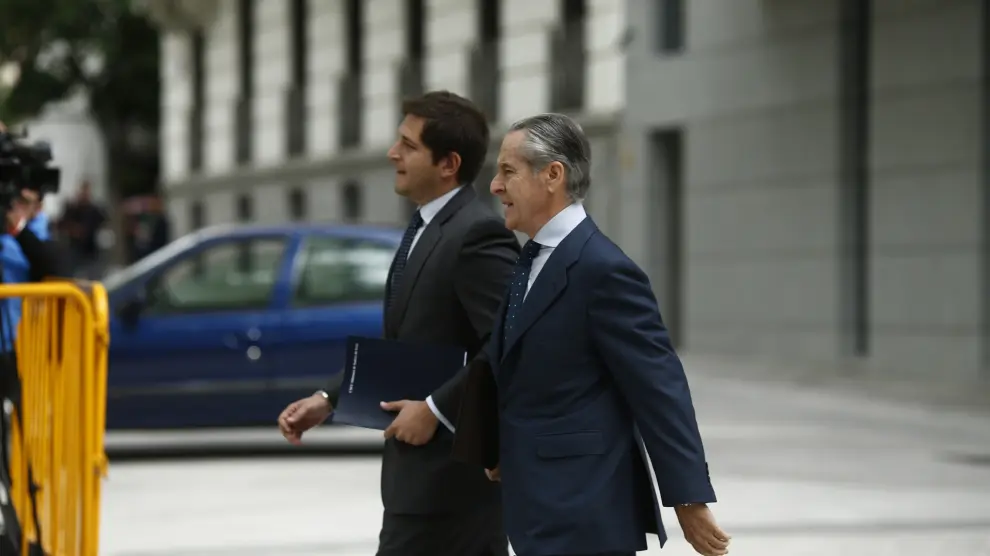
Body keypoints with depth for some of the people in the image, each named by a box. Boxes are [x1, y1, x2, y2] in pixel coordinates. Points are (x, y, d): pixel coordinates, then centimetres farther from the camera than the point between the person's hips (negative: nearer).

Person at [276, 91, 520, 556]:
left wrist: (436, 409, -21)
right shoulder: (426, 229, 15)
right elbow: (400, 345, 20)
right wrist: (329, 399, 10)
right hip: (426, 461, 10)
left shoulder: (477, 233, -17)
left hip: (451, 466, -10)